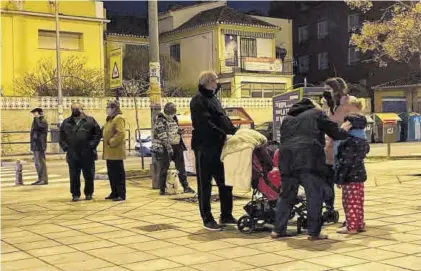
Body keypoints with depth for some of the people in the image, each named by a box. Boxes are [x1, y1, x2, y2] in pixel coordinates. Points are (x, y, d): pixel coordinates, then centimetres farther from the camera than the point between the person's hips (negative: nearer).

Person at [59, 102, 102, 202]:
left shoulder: (90, 121, 3)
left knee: (89, 175, 6)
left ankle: (89, 193, 19)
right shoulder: (66, 123, 11)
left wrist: (92, 145, -8)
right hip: (72, 156, 2)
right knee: (74, 177, 6)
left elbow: (98, 133, 0)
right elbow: (61, 137, 14)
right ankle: (75, 194, 15)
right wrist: (65, 147, 1)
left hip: (87, 155, -2)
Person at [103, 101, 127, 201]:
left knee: (119, 173, -6)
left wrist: (111, 142, -19)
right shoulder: (110, 119, 18)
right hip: (109, 152, 10)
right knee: (111, 173, 13)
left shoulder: (119, 118, -13)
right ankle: (114, 193, 22)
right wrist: (107, 142, 15)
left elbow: (121, 133, -23)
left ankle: (121, 194, -3)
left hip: (116, 151, -10)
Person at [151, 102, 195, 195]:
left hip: (176, 146, 7)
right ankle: (162, 189, 6)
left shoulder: (174, 119, 14)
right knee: (163, 168, -1)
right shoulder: (160, 121, -11)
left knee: (181, 167, 9)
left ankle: (186, 186, 15)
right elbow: (163, 136, -20)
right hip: (164, 147, -7)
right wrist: (169, 147, -26)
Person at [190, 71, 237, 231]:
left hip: (218, 147, 9)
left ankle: (226, 216, 22)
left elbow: (223, 118, 15)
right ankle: (207, 219, 8)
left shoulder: (213, 99, 18)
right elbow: (206, 124, -19)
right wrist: (224, 133, -23)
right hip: (204, 147, -8)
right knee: (205, 185, 1)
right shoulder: (198, 101, -9)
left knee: (225, 182, 12)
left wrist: (234, 131, 0)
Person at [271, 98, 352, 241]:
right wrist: (343, 131, 32)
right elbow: (334, 132, 13)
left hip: (287, 159, 5)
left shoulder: (287, 119, 28)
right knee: (314, 195, 1)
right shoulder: (316, 113, 14)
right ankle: (314, 232, 0)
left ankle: (278, 229, 14)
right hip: (309, 158, -5)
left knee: (286, 195, 14)